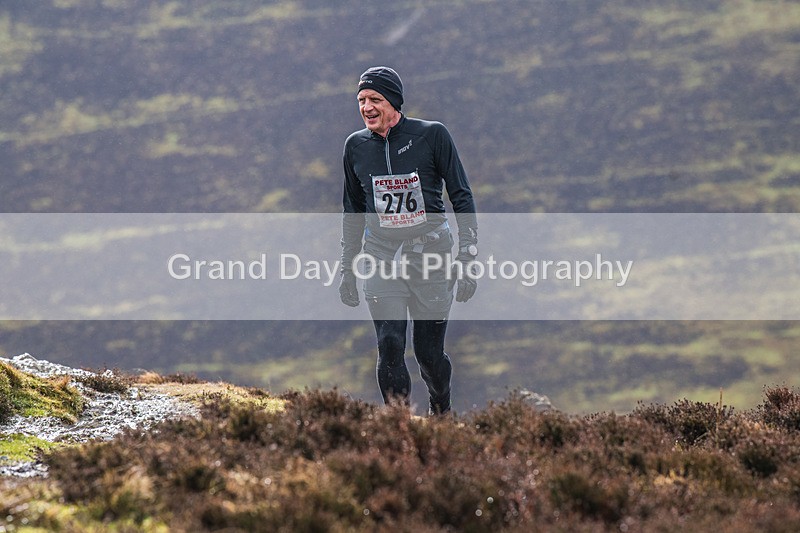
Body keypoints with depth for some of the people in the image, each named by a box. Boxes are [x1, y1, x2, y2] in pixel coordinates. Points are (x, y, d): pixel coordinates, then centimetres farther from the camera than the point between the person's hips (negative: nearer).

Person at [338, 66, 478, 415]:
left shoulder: (432, 135, -6)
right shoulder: (356, 146, 5)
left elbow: (461, 197, -2)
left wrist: (466, 259, -6)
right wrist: (347, 268, 16)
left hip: (430, 256, -2)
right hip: (381, 256, 2)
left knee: (429, 352, 3)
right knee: (390, 347, -13)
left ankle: (442, 413, 31)